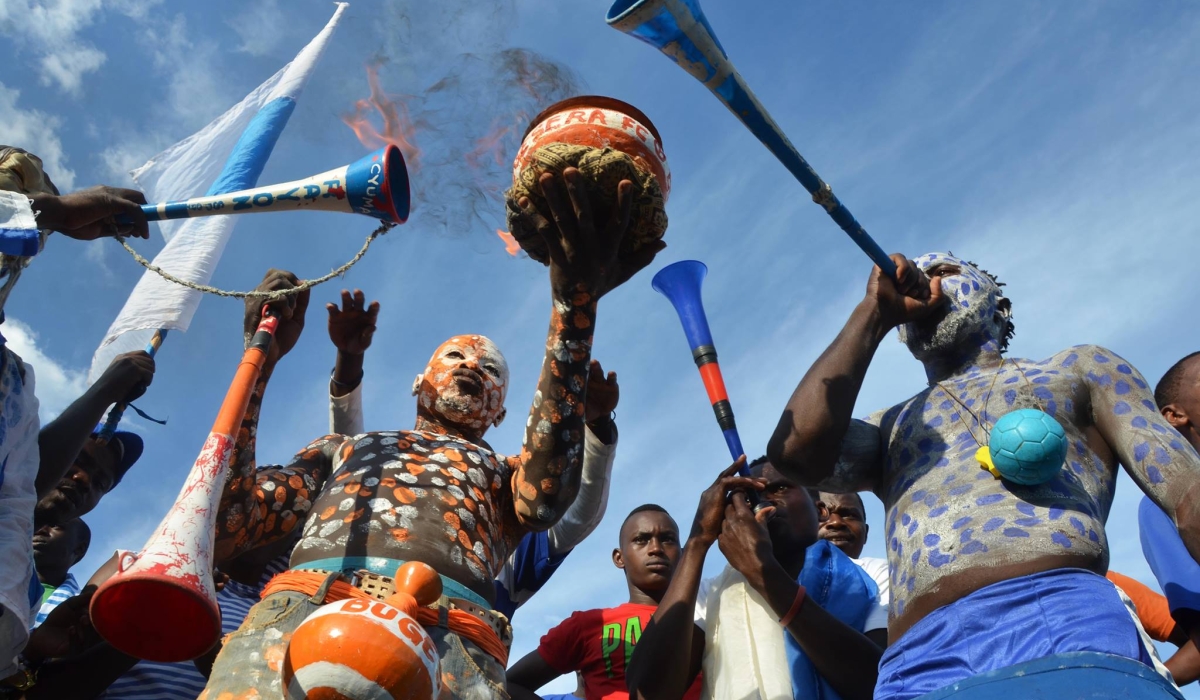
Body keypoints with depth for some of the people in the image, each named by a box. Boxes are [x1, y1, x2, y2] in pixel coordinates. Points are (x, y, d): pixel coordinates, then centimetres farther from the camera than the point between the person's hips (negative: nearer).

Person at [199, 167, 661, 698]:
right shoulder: (344, 448, 35)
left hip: (446, 630, 0)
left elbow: (545, 499, 3)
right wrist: (262, 355, 20)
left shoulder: (508, 474, 31)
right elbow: (224, 524, 20)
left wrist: (576, 306, -6)